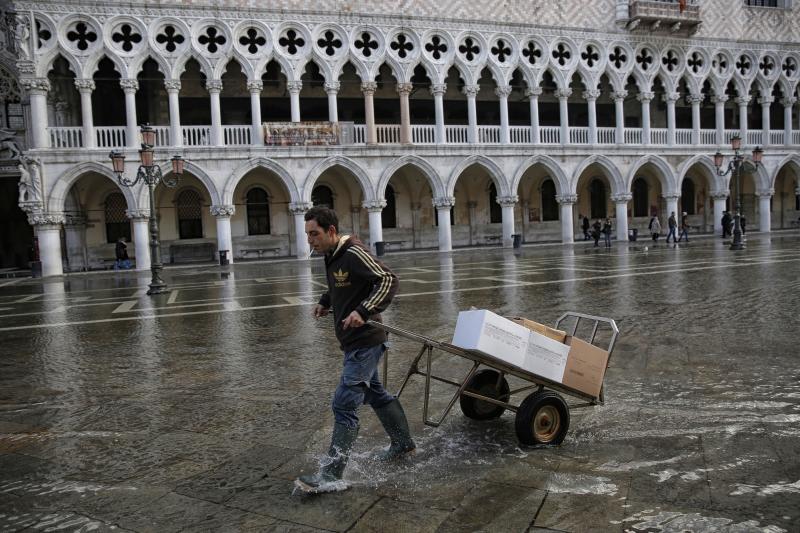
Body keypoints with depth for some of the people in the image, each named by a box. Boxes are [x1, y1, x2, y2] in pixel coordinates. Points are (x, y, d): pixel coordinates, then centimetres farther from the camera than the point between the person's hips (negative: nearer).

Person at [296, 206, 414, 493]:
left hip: (364, 341, -10)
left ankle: (331, 475, -4)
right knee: (374, 393, 22)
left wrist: (363, 311, -33)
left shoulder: (354, 253, -20)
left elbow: (388, 280, -25)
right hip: (353, 341, 10)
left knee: (344, 404, -10)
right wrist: (325, 302, 11)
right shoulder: (331, 256, 9)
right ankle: (403, 443, 40)